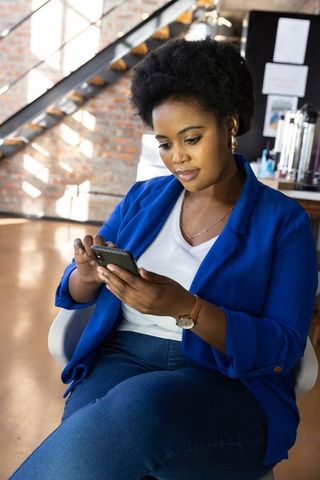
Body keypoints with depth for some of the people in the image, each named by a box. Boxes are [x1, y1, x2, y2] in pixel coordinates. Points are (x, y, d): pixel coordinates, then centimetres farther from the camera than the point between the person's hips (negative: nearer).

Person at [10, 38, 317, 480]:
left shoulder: (284, 220, 2)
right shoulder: (144, 199, 14)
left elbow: (281, 349, -6)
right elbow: (73, 293, 15)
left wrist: (185, 308, -22)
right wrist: (89, 274, -10)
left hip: (231, 385, -1)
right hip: (123, 360, 2)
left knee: (140, 408, -36)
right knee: (93, 443, -33)